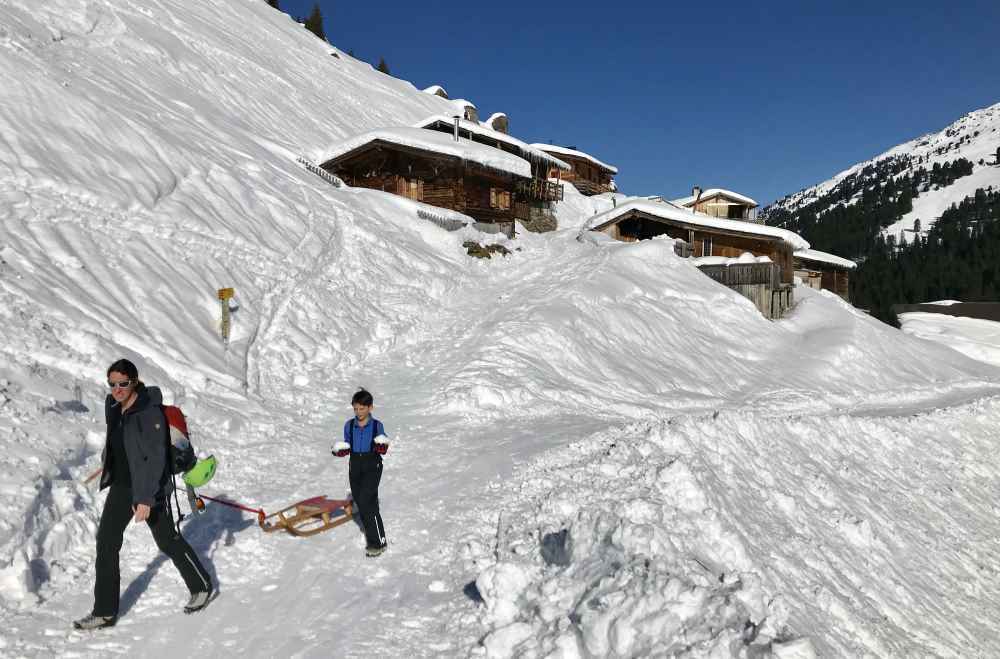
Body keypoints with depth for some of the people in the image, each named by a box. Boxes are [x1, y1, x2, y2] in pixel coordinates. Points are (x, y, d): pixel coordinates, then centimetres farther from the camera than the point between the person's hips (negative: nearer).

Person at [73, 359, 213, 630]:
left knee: (168, 541, 8)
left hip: (149, 488, -7)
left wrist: (146, 498, -25)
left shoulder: (150, 412, -23)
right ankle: (105, 612, 17)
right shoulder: (112, 405, -1)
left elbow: (156, 458, -24)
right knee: (106, 542, 4)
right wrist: (108, 466, 26)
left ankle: (201, 587, 29)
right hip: (121, 485, 7)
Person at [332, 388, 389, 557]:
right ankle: (371, 533, 30)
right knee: (359, 502, 11)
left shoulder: (377, 425, -7)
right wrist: (341, 451, -9)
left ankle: (378, 542, -9)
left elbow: (382, 449, -1)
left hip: (372, 467, -5)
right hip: (355, 467, 5)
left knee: (367, 502, -15)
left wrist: (382, 447, -23)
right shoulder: (349, 425, 2)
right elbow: (347, 447, 12)